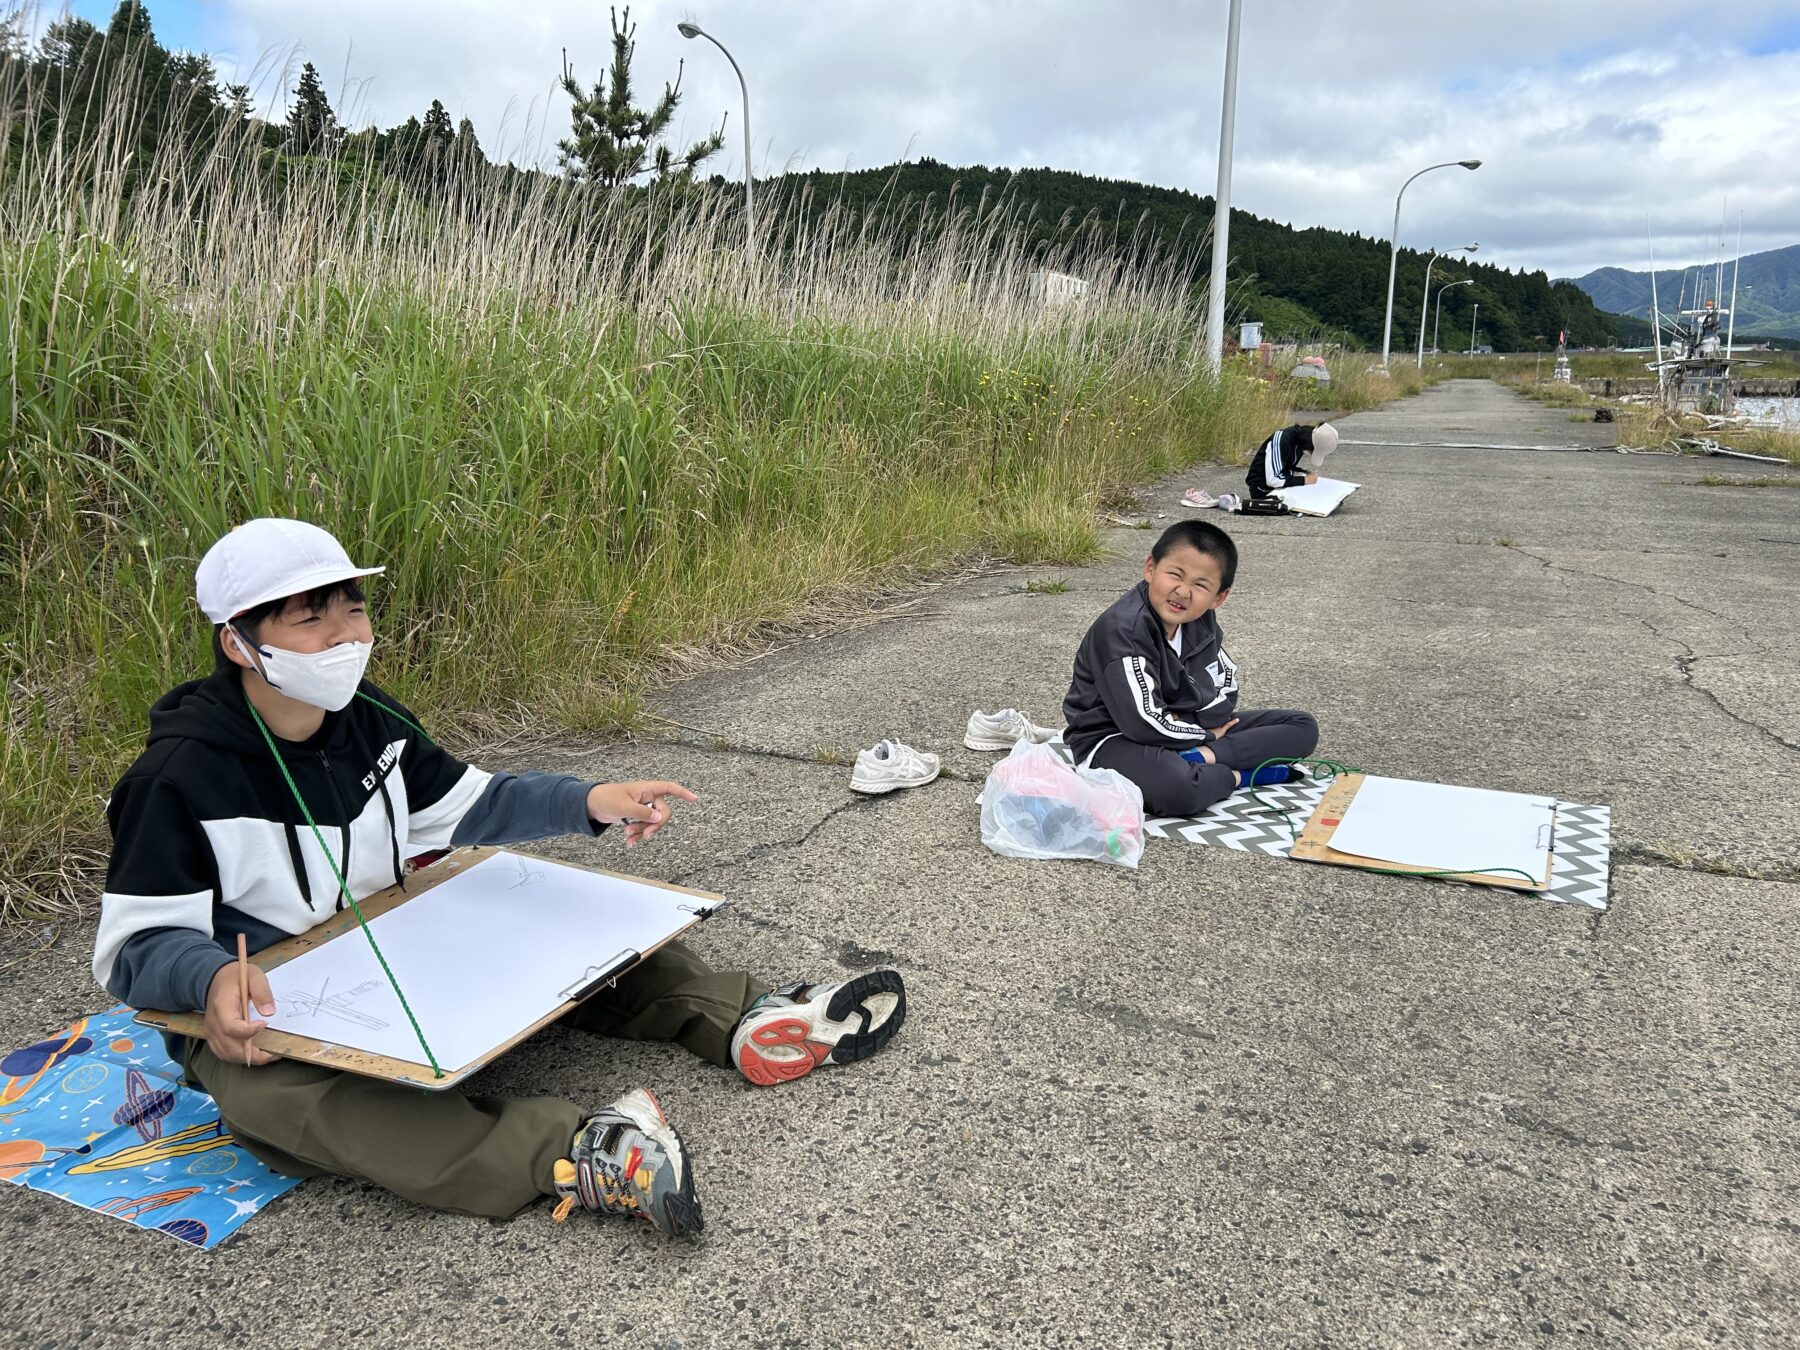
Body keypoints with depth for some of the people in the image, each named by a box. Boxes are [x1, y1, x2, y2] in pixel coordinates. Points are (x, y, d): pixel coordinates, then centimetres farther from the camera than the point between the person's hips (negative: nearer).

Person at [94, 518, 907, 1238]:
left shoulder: (363, 718, -1)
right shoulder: (179, 779, -21)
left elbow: (461, 806, 8)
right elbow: (134, 945, -18)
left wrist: (588, 803, -5)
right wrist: (213, 977, -41)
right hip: (251, 1021, -7)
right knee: (291, 1094, -40)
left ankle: (743, 1018, -15)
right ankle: (575, 1157, -55)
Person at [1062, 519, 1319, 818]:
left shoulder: (1200, 619, 0)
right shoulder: (1123, 628, -24)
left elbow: (1224, 684, 10)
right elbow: (1145, 722, -28)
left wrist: (1203, 731, -9)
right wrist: (1204, 734, -11)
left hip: (1189, 727, 9)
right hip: (1114, 738, -9)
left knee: (1303, 728, 4)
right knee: (1178, 791, -44)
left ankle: (1201, 759, -18)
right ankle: (1239, 776, -11)